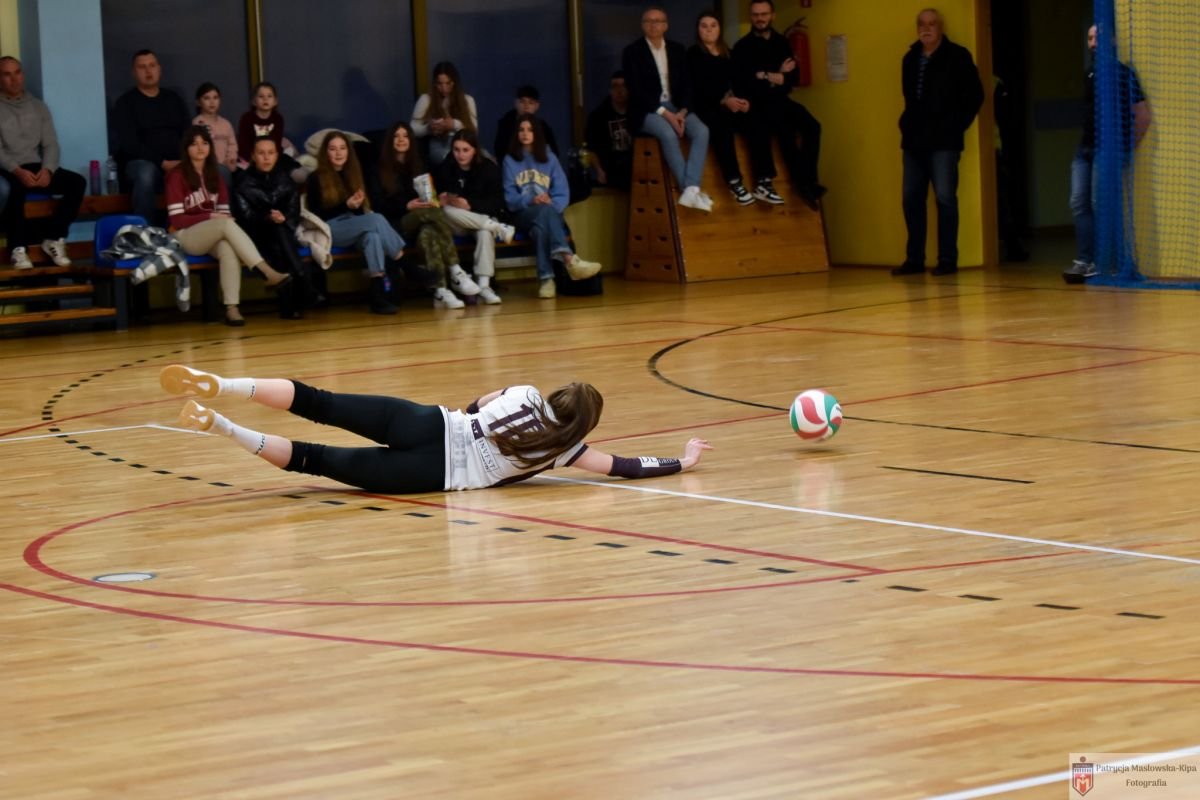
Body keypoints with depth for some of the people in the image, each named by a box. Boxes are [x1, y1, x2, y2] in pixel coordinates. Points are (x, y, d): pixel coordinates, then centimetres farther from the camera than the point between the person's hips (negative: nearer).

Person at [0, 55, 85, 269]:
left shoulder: (38, 106, 15)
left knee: (77, 182, -19)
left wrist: (47, 170, -14)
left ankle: (53, 239, -13)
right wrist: (18, 171, -25)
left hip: (36, 168, 5)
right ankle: (18, 248, -30)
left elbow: (51, 144, 8)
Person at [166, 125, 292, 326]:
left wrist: (223, 220, -14)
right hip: (185, 236, -4)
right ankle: (267, 273, -44)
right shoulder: (177, 176, -2)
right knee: (226, 224, -34)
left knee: (228, 248, -34)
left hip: (213, 236, 4)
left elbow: (224, 212, 9)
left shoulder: (215, 177, 17)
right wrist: (210, 217, -18)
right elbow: (176, 220, -9)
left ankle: (231, 308, -47)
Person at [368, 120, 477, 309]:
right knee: (431, 213, -35)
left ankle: (440, 290, -51)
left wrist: (433, 201, -8)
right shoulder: (379, 171, 12)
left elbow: (431, 194, 18)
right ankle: (455, 271, -42)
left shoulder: (418, 167, 25)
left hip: (421, 223, 4)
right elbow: (377, 205, 0)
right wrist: (407, 206, -14)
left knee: (428, 232, -36)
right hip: (396, 224, -4)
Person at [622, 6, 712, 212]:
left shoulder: (677, 50, 12)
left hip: (675, 107, 4)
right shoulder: (632, 53, -2)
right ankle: (688, 189, -30)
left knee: (701, 131, -25)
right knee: (669, 134, -35)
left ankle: (691, 189, -36)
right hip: (647, 110, -4)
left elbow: (686, 85, 8)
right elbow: (636, 91, -11)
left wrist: (682, 111, -12)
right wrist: (665, 113, -20)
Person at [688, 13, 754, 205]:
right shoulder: (693, 54, 5)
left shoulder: (728, 54, 21)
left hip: (731, 104, 4)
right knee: (720, 125, -38)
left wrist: (742, 100, -11)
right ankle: (734, 182, -36)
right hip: (706, 106, -4)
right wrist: (724, 100, -22)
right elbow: (699, 86, -8)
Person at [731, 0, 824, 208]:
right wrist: (777, 76, -9)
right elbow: (742, 82, -9)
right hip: (755, 103, -4)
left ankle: (807, 181, -18)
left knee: (811, 126, -21)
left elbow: (793, 76, 5)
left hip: (778, 100, 4)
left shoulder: (782, 43, 13)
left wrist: (765, 77, -12)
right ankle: (803, 183, -23)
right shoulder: (743, 47, 2)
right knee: (784, 130, -32)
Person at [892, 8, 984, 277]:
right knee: (911, 198, 6)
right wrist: (908, 125, 10)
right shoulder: (910, 59, 13)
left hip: (943, 141, -6)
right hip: (914, 140, 6)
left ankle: (948, 260, -4)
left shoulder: (956, 56, -3)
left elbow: (974, 95, -3)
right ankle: (914, 259, 13)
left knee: (945, 198, -8)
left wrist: (957, 126, -4)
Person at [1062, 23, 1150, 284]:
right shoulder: (1090, 74, 15)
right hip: (1085, 148, 7)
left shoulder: (1122, 74, -6)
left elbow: (1143, 115, -7)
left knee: (1099, 204, -10)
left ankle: (1098, 262, -5)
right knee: (1079, 203, -1)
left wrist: (1129, 147, -3)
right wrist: (1084, 141, 13)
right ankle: (1083, 261, -2)